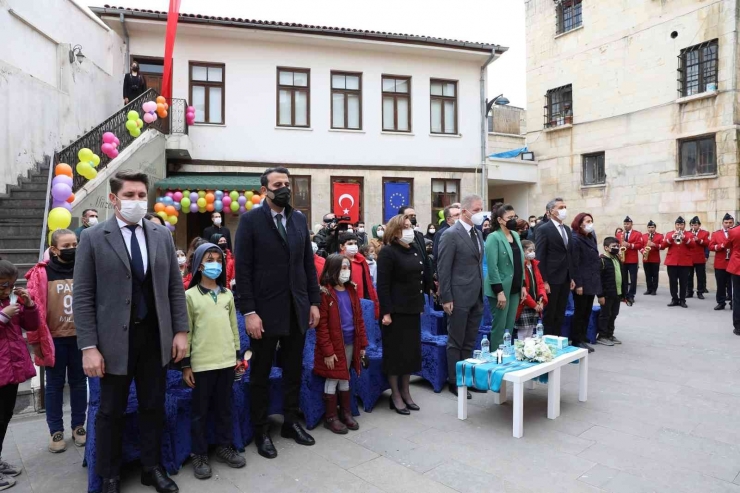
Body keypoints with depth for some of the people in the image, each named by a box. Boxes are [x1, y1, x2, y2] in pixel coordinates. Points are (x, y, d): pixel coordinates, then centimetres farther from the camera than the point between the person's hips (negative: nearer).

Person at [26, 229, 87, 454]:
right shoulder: (42, 274, -6)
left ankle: (78, 426, 25)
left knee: (79, 382, 12)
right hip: (55, 338, -2)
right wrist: (37, 340, -7)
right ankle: (56, 431, 22)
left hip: (80, 337, 2)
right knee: (55, 385, 10)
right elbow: (36, 308, -6)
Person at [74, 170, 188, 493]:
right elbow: (82, 297, -6)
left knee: (153, 407, 15)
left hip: (156, 337, 3)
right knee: (111, 412, 12)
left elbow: (175, 287, 5)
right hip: (115, 339, -2)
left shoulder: (162, 236, 4)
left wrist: (181, 331, 0)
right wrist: (88, 347, -11)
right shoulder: (93, 238, -4)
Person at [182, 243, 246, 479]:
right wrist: (185, 364, -6)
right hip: (201, 362, -4)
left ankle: (224, 447, 29)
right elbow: (185, 331, -4)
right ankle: (199, 455, 21)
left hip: (227, 360, 4)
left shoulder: (227, 294, 8)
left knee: (224, 407, 14)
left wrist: (238, 354, 11)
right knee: (200, 411, 8)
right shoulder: (190, 295, -4)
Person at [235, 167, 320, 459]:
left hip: (297, 309, 5)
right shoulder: (250, 220, -6)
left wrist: (314, 301, 5)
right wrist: (249, 311, -15)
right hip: (266, 311, -4)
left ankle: (291, 422, 33)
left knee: (294, 370, 15)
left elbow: (308, 263, 9)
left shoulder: (300, 219, 8)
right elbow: (242, 269, -10)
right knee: (260, 374, 11)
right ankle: (261, 431, 28)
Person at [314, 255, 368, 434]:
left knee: (345, 379, 17)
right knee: (332, 380, 5)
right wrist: (327, 351, -17)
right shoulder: (325, 293, -14)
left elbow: (359, 319, 10)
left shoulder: (352, 291, 6)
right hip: (334, 345, -6)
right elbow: (321, 325, -15)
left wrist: (362, 344, 8)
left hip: (350, 343, 6)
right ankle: (331, 417, 18)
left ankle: (346, 413, 30)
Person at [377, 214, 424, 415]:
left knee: (411, 351, 13)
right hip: (396, 310, -7)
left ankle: (405, 392, 27)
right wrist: (386, 312, -20)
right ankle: (395, 395, 16)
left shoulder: (414, 250, 12)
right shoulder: (388, 252, -12)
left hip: (412, 309, 8)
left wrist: (421, 303, 15)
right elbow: (382, 285, -16)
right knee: (395, 352, 3)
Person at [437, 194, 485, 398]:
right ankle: (454, 381, 18)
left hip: (476, 296, 7)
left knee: (470, 341, 15)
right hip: (459, 297, -7)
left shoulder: (478, 233, 12)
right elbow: (443, 269, -14)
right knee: (456, 342, 5)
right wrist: (446, 298, -16)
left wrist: (482, 292, 13)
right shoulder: (451, 234, -12)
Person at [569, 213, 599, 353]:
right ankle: (576, 341, 11)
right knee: (580, 312, 1)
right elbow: (574, 264, -17)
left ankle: (582, 339, 21)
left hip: (592, 282, 8)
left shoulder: (592, 237, 12)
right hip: (582, 283, -8)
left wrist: (597, 280, 11)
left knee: (587, 312, 12)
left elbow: (594, 259, 17)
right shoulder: (575, 240, -13)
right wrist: (578, 284, -20)